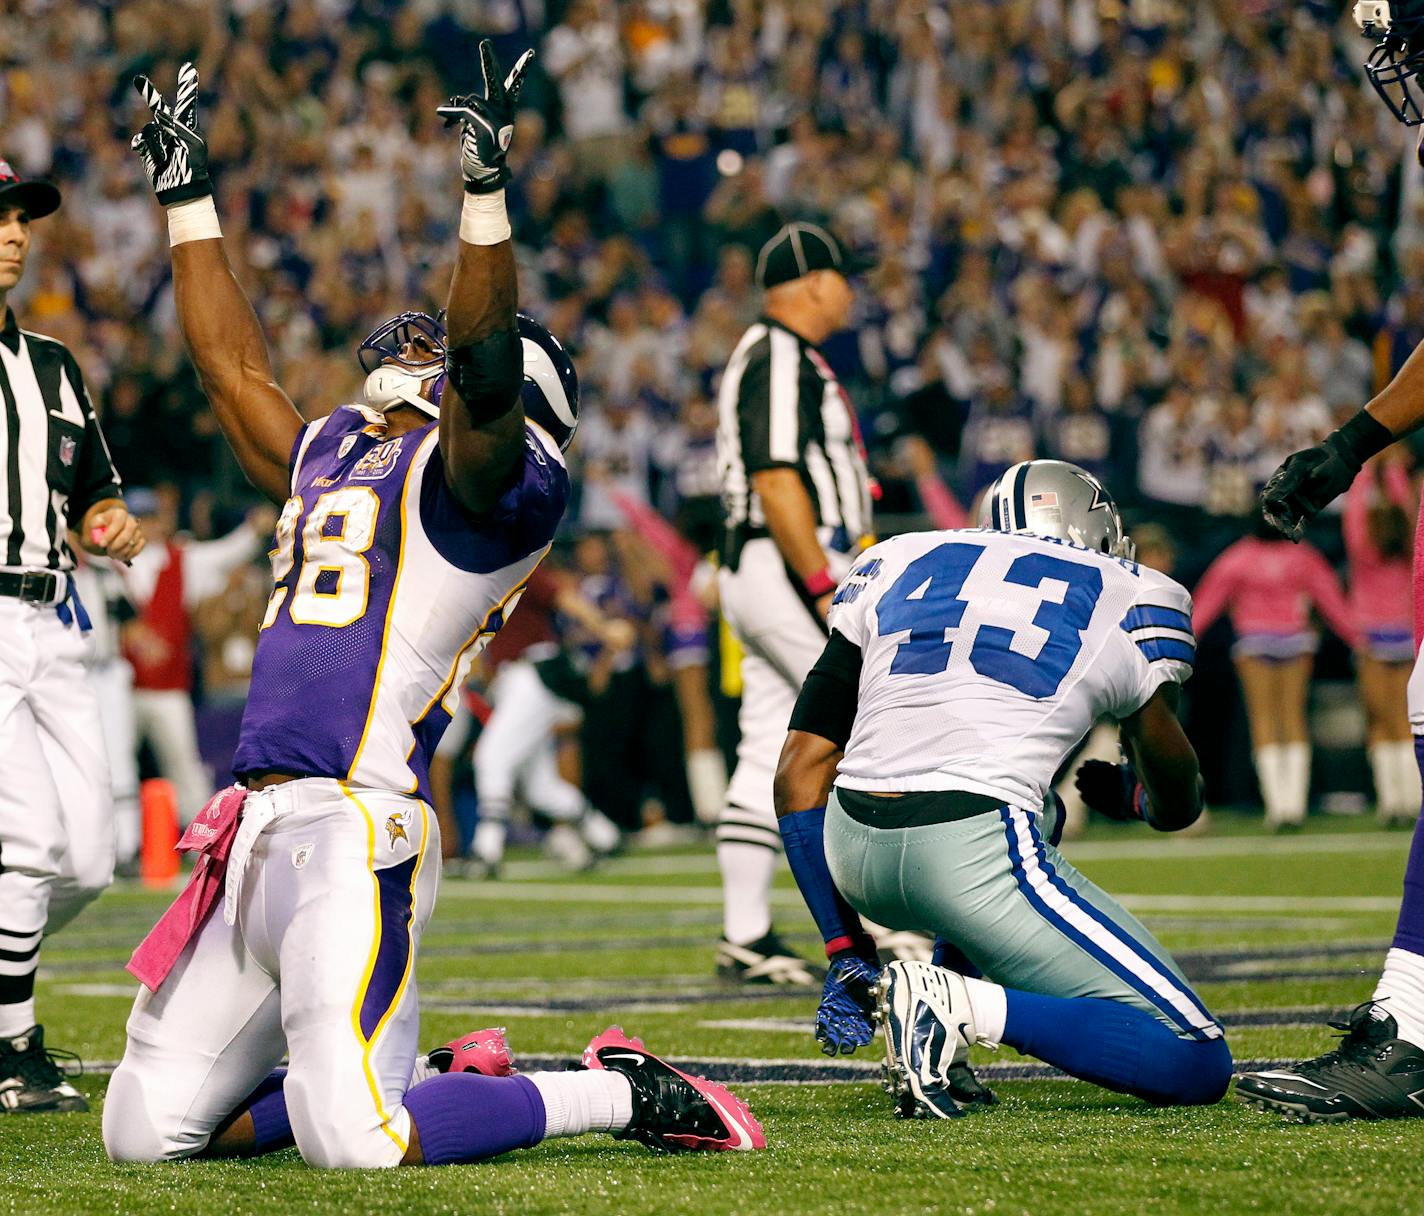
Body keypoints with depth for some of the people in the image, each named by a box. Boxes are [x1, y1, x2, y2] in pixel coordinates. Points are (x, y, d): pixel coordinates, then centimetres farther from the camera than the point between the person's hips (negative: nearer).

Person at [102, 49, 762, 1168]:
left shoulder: (494, 477, -1)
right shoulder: (326, 454, 23)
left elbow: (482, 368, -20)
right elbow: (234, 364, 35)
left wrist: (487, 192, -27)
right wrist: (186, 193, 37)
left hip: (354, 825, -9)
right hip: (255, 824, 9)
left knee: (353, 1141, -21)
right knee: (146, 1134, 9)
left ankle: (622, 1095, 1)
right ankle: (411, 1081, 24)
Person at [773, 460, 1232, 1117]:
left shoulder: (895, 564, 23)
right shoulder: (1134, 600, 16)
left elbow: (800, 771, 19)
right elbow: (1178, 807, 29)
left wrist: (846, 952, 23)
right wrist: (1131, 795, 54)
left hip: (852, 856, 5)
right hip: (975, 857, -5)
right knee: (1196, 1066, 3)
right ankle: (962, 1008, -17)